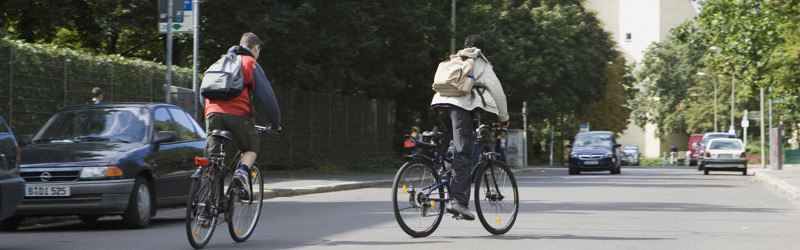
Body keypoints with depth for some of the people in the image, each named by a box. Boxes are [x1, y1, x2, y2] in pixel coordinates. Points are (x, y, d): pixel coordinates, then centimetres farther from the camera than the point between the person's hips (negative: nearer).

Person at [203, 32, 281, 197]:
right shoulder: (251, 63, 11)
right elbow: (267, 96, 6)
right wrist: (275, 125, 15)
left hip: (213, 112, 4)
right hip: (238, 113, -4)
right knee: (251, 148, 16)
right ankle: (242, 172, -13)